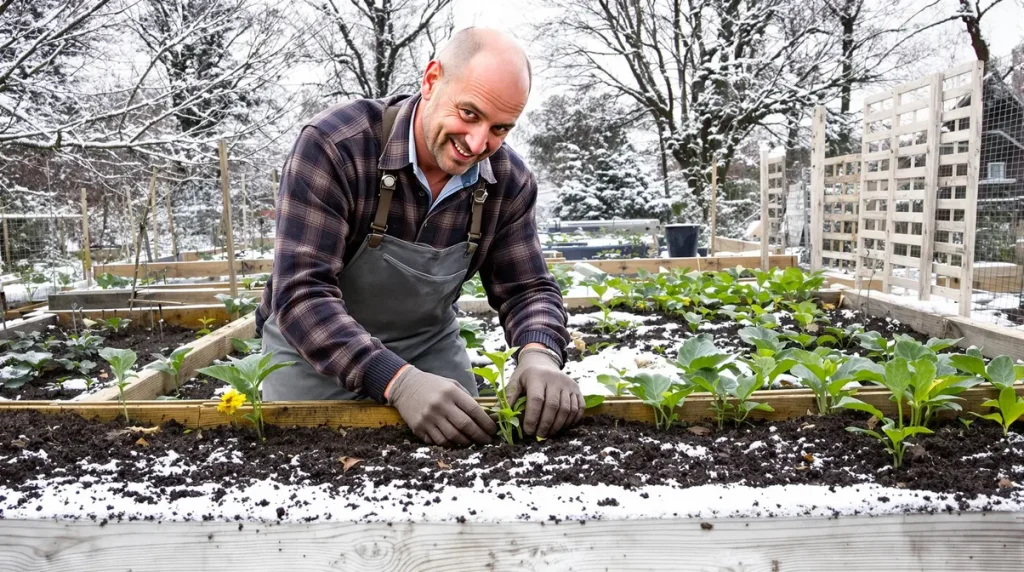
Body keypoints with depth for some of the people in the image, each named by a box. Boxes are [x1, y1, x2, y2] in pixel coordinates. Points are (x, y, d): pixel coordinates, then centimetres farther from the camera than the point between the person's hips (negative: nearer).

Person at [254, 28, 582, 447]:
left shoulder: (509, 182, -12)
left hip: (431, 347, 4)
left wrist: (539, 355, -31)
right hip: (313, 350, -3)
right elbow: (301, 294, -33)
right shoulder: (333, 145, -28)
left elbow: (526, 288, -7)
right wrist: (399, 381, -45)